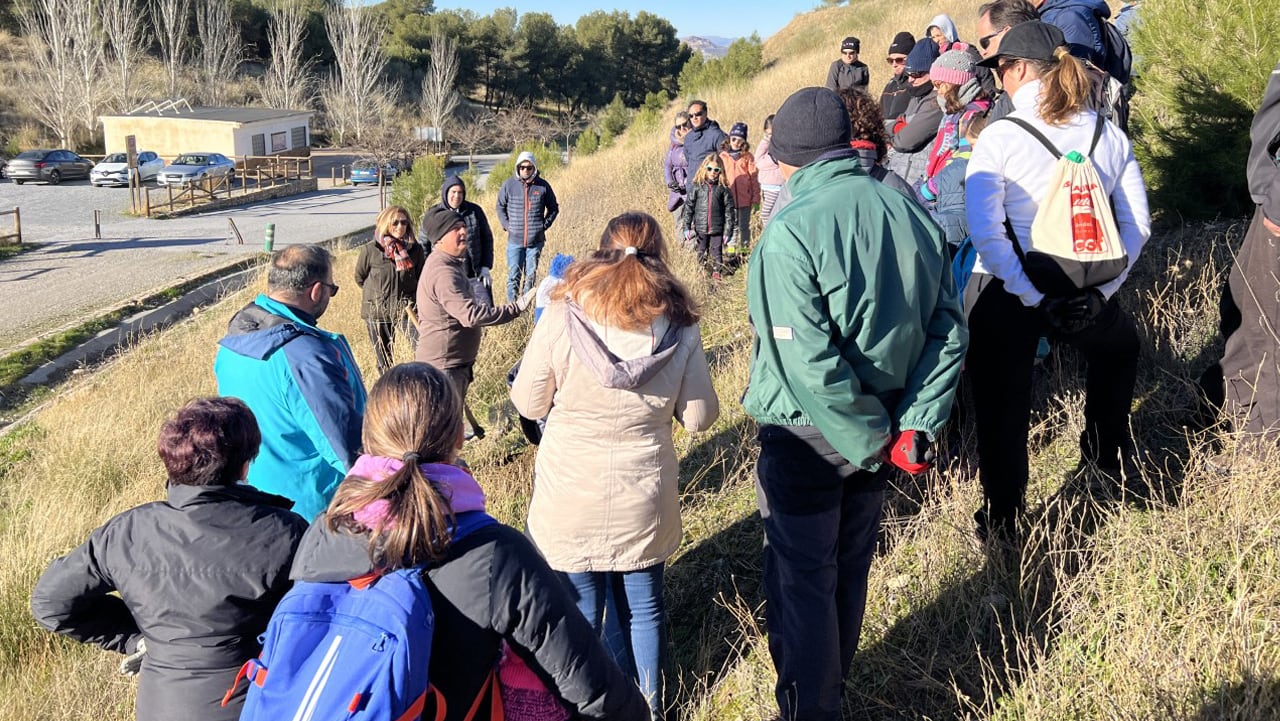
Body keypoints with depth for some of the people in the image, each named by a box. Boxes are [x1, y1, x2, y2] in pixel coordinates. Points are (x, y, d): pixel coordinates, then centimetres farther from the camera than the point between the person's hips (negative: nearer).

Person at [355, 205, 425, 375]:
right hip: (377, 312, 0)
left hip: (406, 310, 1)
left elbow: (421, 279, 11)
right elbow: (360, 278, 6)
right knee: (384, 362, 9)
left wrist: (410, 300, 2)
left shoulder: (415, 249, -3)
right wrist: (378, 294, 7)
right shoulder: (370, 250, -9)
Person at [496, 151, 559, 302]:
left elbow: (554, 208, 11)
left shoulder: (543, 186, -1)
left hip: (536, 240, 1)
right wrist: (506, 226, 2)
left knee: (531, 275, 9)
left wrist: (544, 225, 2)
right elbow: (500, 207, 11)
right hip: (514, 239, -1)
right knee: (513, 275, 0)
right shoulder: (509, 185, -2)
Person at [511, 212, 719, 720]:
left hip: (570, 497, -1)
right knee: (644, 608, 18)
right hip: (643, 497, 2)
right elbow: (699, 417, -1)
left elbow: (528, 403, -4)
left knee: (579, 613, 13)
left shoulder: (562, 314, -12)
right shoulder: (680, 324, -7)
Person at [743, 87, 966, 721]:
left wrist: (872, 439, -15)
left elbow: (809, 363, -26)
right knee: (850, 566, 23)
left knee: (802, 578, 9)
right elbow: (948, 330, -1)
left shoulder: (791, 231, -22)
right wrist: (915, 427, -2)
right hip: (879, 426, 7)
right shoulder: (910, 212, -3)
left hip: (808, 434, -7)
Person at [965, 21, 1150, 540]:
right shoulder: (1108, 133, 3)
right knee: (1121, 347, 36)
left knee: (1001, 411, 10)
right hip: (1084, 298, 4)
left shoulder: (999, 137, -10)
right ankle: (1108, 452, 47)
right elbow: (1137, 222, 3)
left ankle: (1001, 522, 20)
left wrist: (1034, 296, -14)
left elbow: (985, 233, -18)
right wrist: (1103, 288, 4)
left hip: (1005, 296, -3)